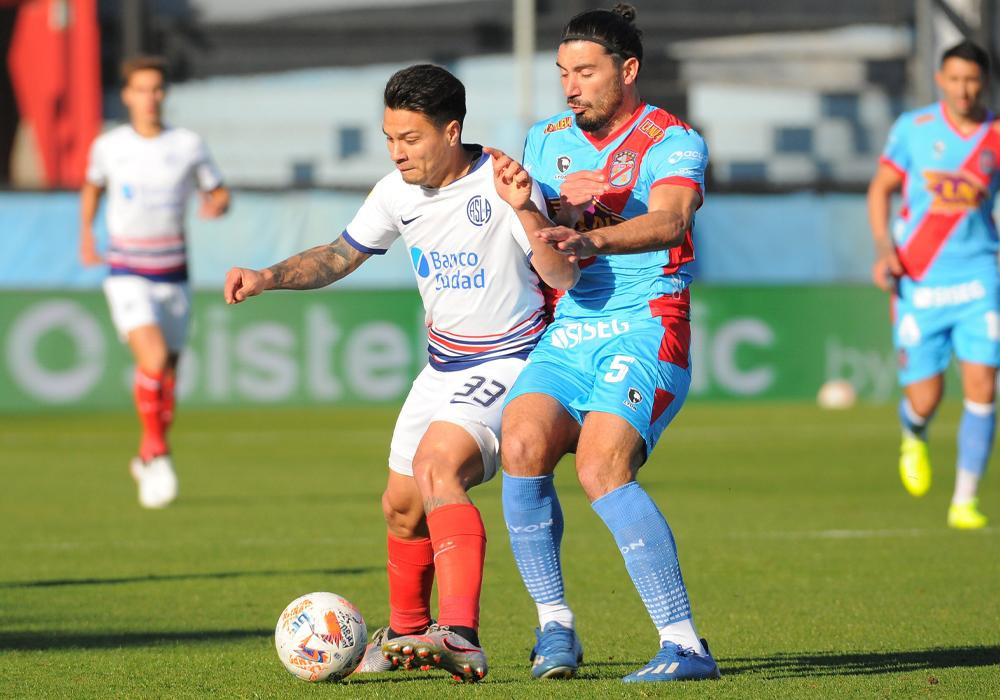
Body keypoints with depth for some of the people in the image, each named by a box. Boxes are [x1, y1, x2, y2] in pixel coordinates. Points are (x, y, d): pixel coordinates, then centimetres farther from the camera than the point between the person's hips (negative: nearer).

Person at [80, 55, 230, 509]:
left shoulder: (189, 146, 0)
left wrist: (216, 204, -12)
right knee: (153, 357, -24)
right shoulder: (108, 146, 0)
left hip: (173, 277, 2)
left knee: (166, 381, 7)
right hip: (127, 276, -2)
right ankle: (157, 452, -12)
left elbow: (218, 192, 10)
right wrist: (86, 234, 11)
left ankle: (145, 461, 28)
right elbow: (92, 186, 21)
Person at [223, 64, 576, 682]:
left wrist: (524, 210, -44)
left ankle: (461, 637, -41)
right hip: (444, 368, 8)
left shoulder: (499, 185, -21)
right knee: (402, 505, 12)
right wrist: (267, 278, -5)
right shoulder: (397, 194, -2)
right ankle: (408, 634, 39)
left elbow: (564, 277, -29)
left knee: (436, 465, -30)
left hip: (508, 364, -8)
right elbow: (338, 257, 12)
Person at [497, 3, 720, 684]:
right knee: (523, 446, -20)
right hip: (567, 331, 6)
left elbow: (667, 221, -22)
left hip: (646, 328, -6)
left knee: (602, 468, -25)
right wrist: (560, 205, -7)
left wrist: (591, 239, -40)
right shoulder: (548, 140, 16)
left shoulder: (672, 142, -3)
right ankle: (555, 626, -6)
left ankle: (686, 645, -24)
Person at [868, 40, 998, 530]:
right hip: (917, 282, 0)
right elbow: (881, 187, 9)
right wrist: (884, 248, -4)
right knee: (924, 400, -2)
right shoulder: (913, 128, -1)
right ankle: (914, 438, 36)